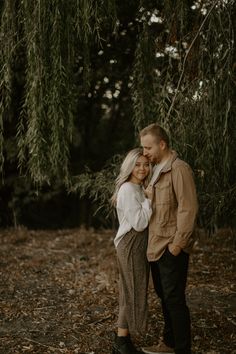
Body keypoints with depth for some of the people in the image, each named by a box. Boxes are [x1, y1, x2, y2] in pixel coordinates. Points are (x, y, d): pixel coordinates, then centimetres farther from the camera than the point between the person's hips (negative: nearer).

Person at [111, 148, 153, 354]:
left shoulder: (139, 189, 14)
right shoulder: (128, 190, -16)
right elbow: (139, 223, -21)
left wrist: (150, 198, 5)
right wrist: (149, 199, -18)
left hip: (140, 244, 10)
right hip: (131, 245, -10)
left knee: (133, 292, 13)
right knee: (132, 293, -4)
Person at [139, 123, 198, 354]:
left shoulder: (179, 169, -13)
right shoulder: (157, 170, 14)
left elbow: (188, 208, -18)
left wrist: (178, 244, -18)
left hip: (171, 248, -9)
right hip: (156, 246, 9)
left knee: (174, 299, -2)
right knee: (163, 295, 17)